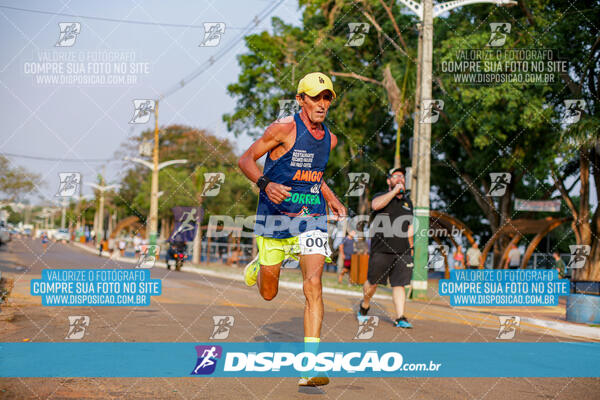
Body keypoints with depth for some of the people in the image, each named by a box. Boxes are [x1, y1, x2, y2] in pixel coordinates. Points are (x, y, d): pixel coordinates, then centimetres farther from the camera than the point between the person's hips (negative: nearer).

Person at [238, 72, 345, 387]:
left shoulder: (329, 138, 8)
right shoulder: (284, 129, -11)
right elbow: (246, 159, -8)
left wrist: (331, 198, 13)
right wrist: (265, 184, -25)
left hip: (312, 219, 3)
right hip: (275, 217, -3)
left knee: (313, 285, -16)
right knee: (268, 293, 10)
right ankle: (258, 266, 50)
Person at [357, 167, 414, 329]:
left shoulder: (407, 202, 19)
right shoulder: (381, 196, 3)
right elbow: (376, 205, -23)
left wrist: (411, 247, 22)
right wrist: (394, 191, -17)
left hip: (402, 251, 3)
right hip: (381, 250, -3)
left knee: (399, 284, -5)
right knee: (373, 282, 6)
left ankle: (400, 318, -7)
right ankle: (364, 306, 31)